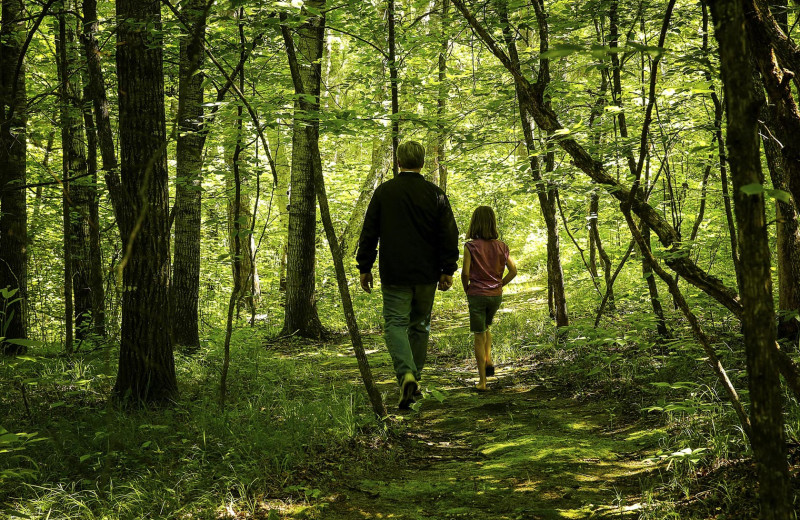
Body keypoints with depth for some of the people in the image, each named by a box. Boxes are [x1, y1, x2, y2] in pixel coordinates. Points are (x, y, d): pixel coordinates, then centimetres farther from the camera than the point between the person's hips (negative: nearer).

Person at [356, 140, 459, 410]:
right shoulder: (436, 194, 1)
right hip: (427, 275, 2)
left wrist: (365, 268, 8)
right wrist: (447, 271, 4)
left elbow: (369, 233, 0)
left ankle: (406, 374, -25)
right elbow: (450, 236, -1)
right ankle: (414, 381, 21)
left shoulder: (384, 192, -2)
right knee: (420, 325, 15)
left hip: (394, 275, -2)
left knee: (395, 324, -2)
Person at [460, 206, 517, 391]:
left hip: (477, 294, -3)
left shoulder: (470, 247, -10)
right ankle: (488, 360, 10)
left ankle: (482, 381, 2)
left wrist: (467, 290, 1)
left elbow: (465, 273, -15)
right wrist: (500, 285, 8)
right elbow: (513, 271, -2)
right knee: (485, 328, 29)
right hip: (496, 295, 3)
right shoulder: (501, 246, 0)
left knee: (479, 336, 3)